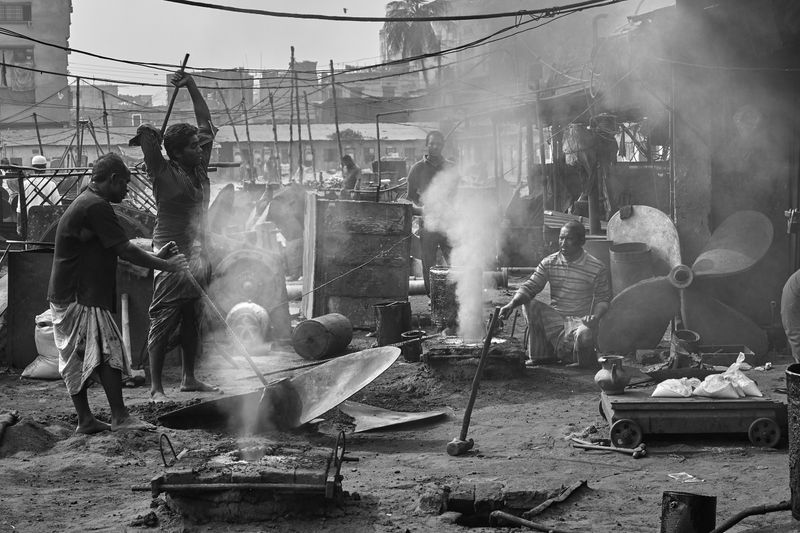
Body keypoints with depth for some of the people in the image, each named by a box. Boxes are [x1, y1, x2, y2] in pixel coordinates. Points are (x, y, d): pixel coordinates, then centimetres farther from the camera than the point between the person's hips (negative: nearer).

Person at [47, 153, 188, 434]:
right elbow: (125, 250, -17)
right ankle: (120, 417, -9)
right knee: (108, 353, -10)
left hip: (65, 295, 11)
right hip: (82, 297, -11)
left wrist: (155, 256, 16)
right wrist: (166, 265, -9)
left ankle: (85, 420, 13)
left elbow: (116, 250, 21)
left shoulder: (84, 203, 19)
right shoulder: (96, 207, -15)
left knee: (77, 360, 10)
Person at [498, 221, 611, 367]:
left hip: (580, 320, -4)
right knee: (530, 305, -22)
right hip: (554, 318, 4)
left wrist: (596, 316, -22)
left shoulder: (597, 268, -6)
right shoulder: (549, 263, 2)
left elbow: (603, 298, -1)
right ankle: (540, 355, -5)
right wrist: (512, 304, -21)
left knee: (584, 336, -38)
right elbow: (530, 287, -3)